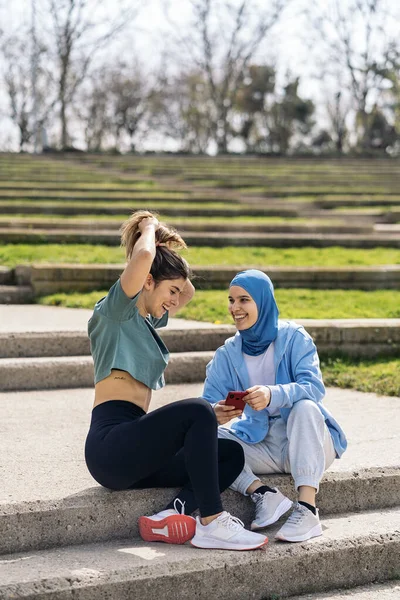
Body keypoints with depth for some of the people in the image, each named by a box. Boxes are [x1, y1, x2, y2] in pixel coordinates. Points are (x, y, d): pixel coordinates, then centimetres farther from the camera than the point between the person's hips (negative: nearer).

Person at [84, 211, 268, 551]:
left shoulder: (146, 320, 23)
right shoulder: (117, 311, -2)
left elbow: (189, 292, 39)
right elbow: (143, 256, -20)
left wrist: (167, 251, 25)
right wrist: (148, 229, 1)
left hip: (133, 452, 9)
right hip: (111, 443, -9)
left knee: (232, 454, -2)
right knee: (197, 412, -28)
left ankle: (172, 515, -23)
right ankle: (211, 524, -27)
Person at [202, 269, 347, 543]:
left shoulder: (294, 337, -6)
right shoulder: (227, 354, 4)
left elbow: (314, 387, -21)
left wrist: (273, 395, -41)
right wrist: (215, 414, -31)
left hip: (306, 442, -3)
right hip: (261, 446, 3)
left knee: (304, 406, -35)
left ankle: (308, 508, -43)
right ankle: (263, 493, -28)